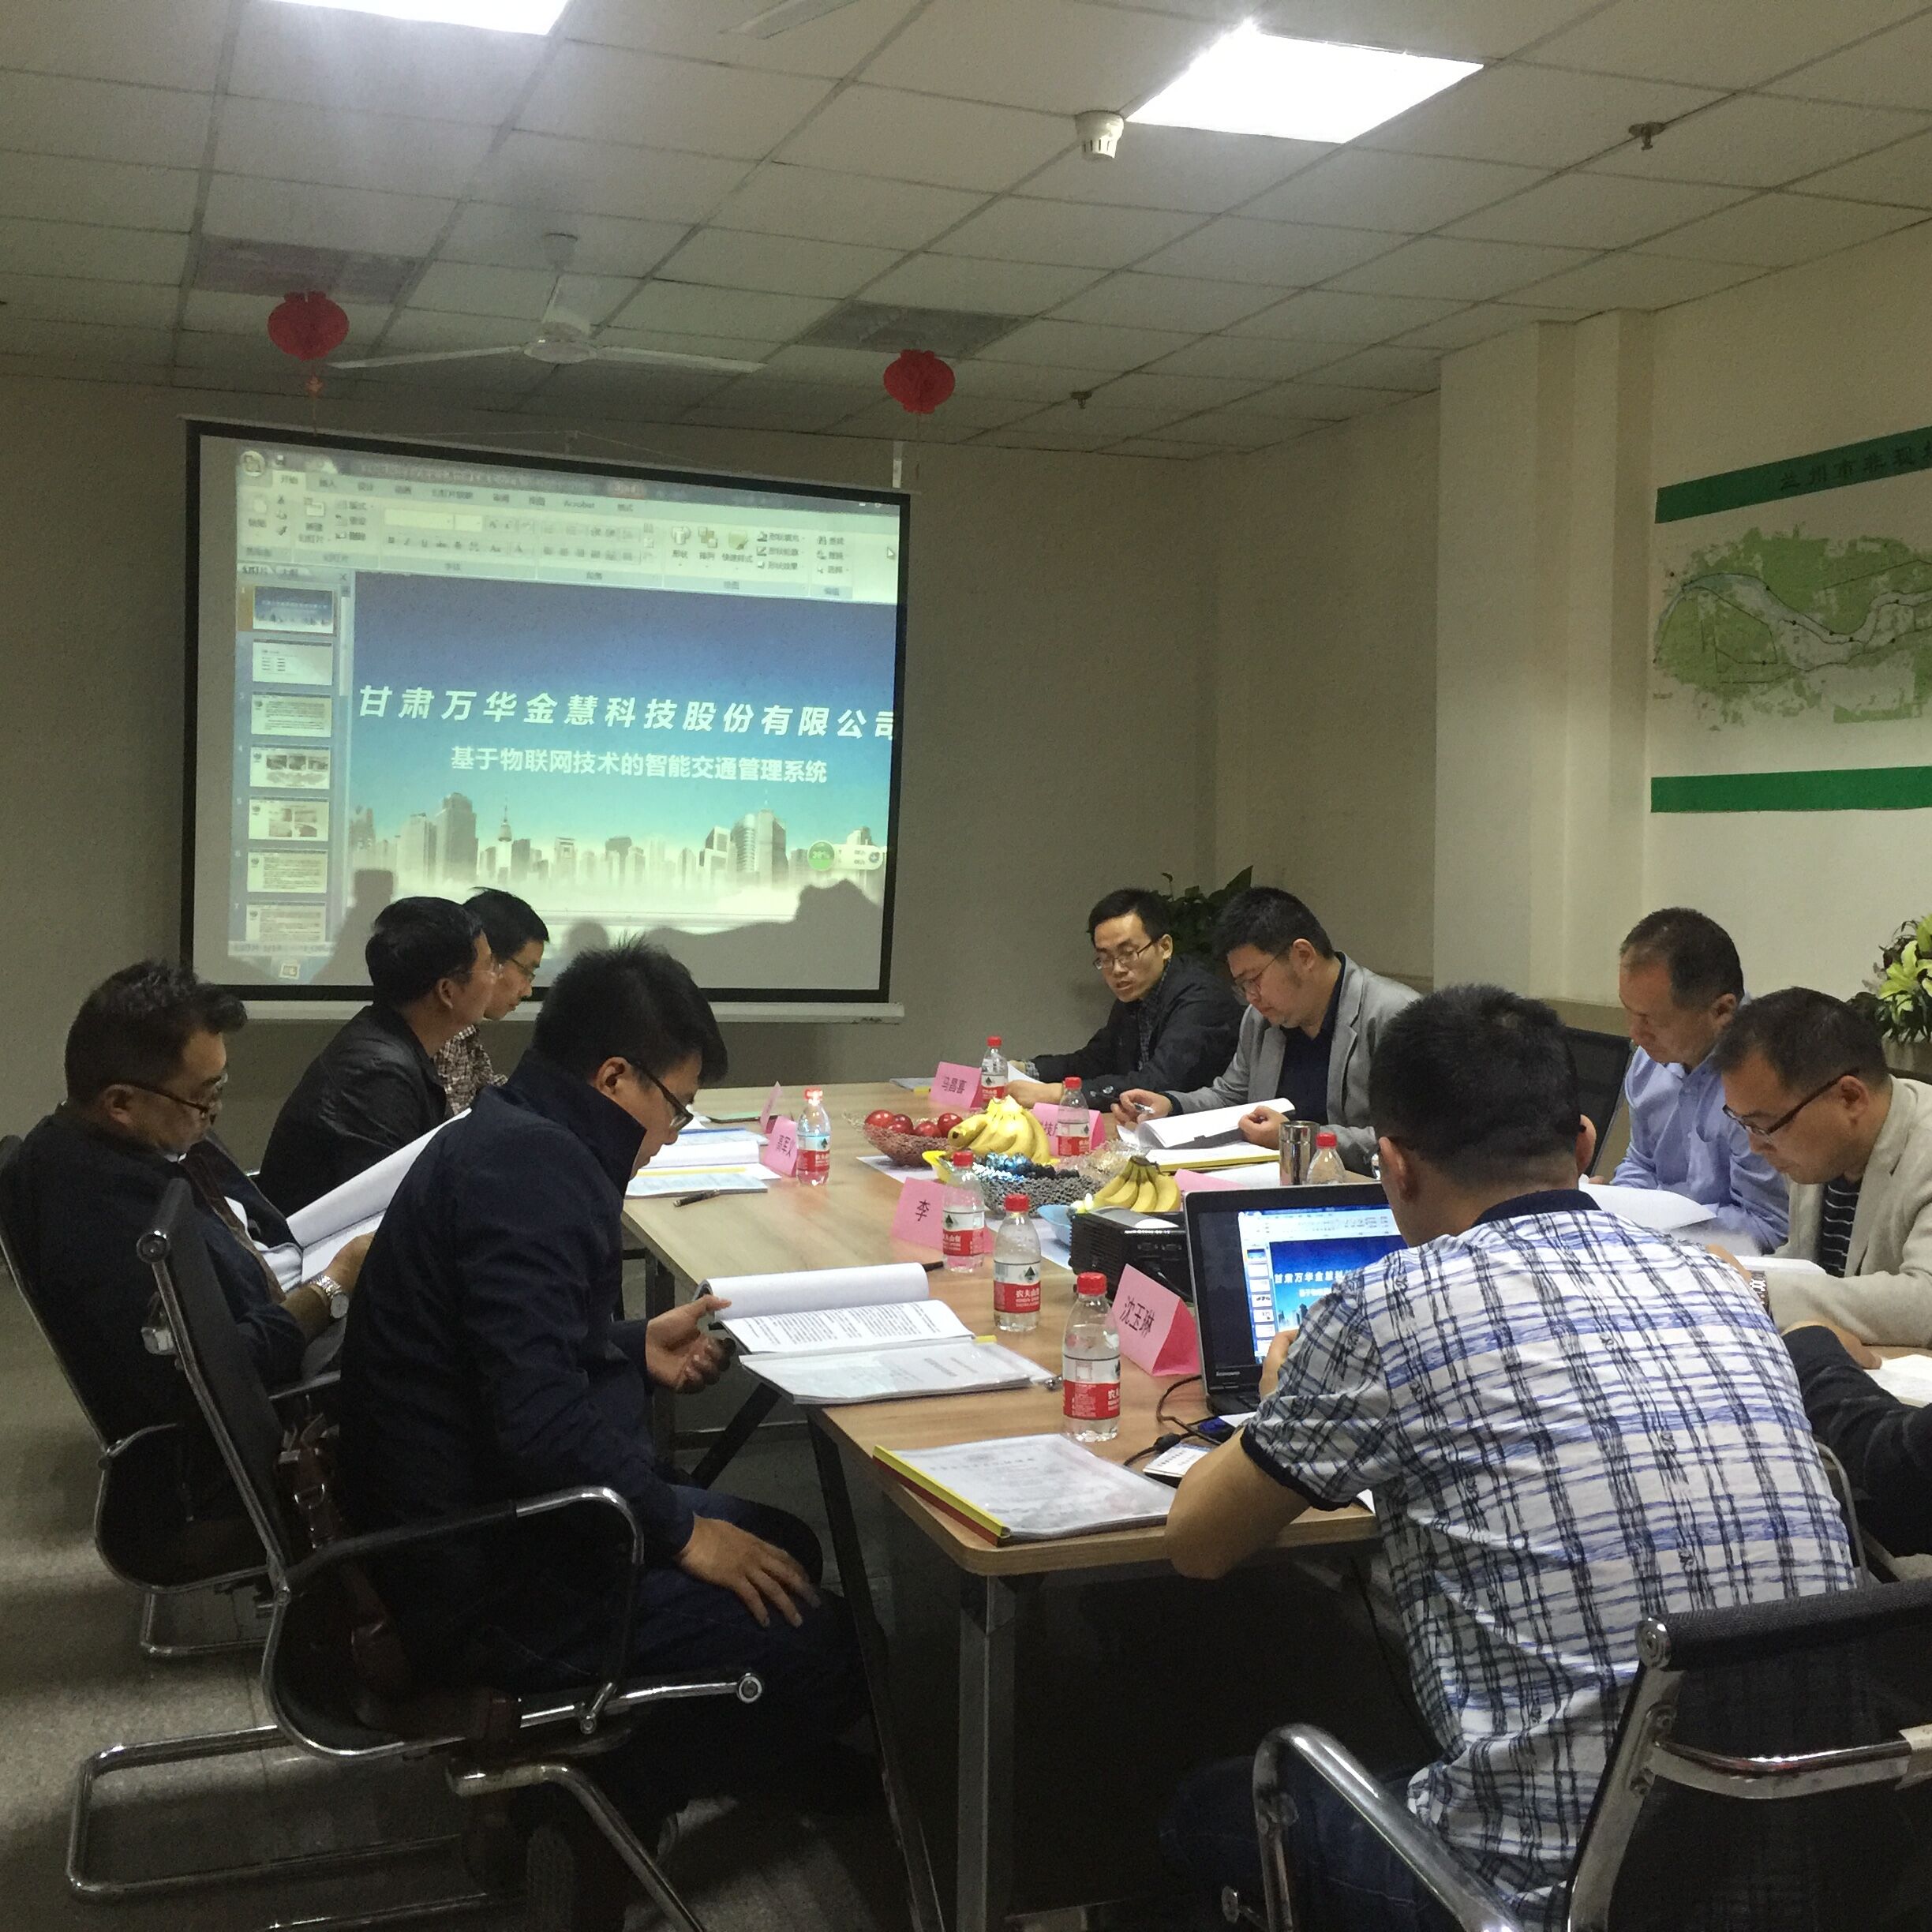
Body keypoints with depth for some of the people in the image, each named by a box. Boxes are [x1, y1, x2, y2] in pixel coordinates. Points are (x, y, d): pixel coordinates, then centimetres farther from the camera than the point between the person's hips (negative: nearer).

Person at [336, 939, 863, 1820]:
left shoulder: (503, 1140, 11)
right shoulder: (526, 1165, -23)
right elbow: (538, 1418, -30)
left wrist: (635, 1350, 16)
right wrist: (678, 1530, -18)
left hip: (465, 1512, 11)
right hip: (488, 1584, -11)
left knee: (783, 1545, 16)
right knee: (823, 1642, -11)